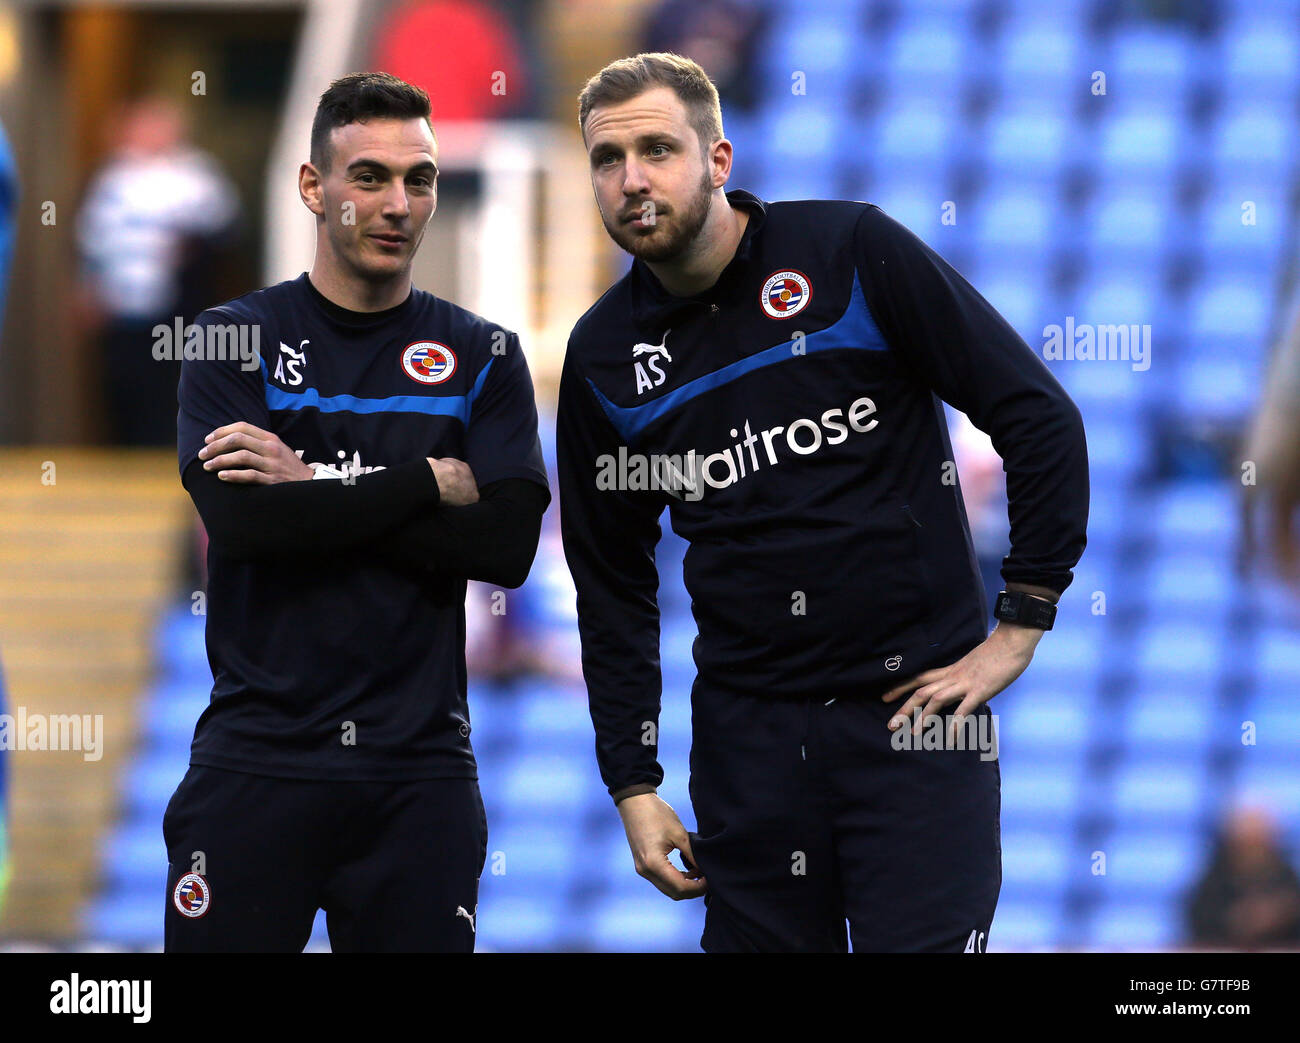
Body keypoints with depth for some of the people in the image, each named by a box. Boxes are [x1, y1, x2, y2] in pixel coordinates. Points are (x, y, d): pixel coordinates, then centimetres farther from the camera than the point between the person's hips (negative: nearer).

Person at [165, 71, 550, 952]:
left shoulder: (482, 357, 10)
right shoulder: (236, 339, 4)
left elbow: (508, 544, -5)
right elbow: (240, 524, -12)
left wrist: (316, 486, -9)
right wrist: (433, 483, -8)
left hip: (420, 769, 2)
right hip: (260, 757, -2)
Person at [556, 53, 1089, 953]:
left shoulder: (852, 254, -7)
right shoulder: (605, 356, 5)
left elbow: (1039, 416, -7)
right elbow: (613, 587, 14)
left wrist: (1019, 630, -8)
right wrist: (633, 784, 8)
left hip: (916, 702, -4)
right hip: (748, 734, 4)